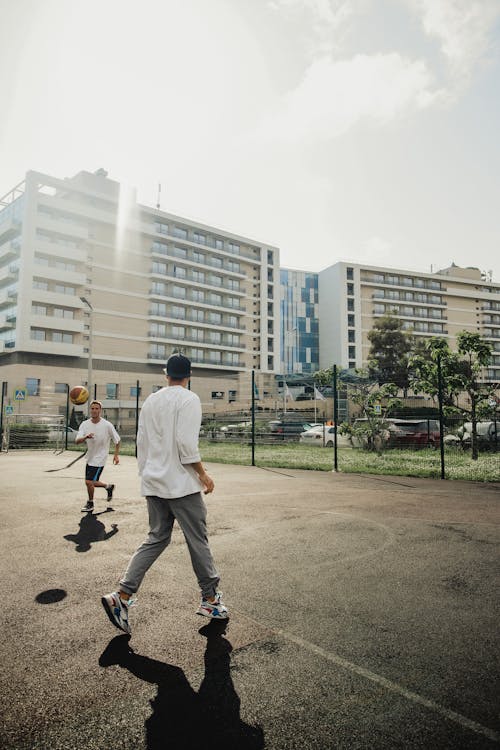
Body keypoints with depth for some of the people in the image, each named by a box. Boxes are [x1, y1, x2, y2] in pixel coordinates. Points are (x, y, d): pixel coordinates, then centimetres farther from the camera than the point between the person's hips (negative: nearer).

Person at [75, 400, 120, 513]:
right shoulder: (85, 424, -6)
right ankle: (108, 487, 42)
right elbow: (77, 441, -15)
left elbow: (117, 440, -2)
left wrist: (116, 455, -6)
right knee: (92, 482, 15)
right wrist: (86, 437, -35)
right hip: (90, 457, 5)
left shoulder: (107, 425, -15)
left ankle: (90, 504, 15)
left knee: (89, 481, -9)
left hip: (99, 458, -5)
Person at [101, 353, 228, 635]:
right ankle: (211, 599, 19)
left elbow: (142, 443, 14)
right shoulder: (189, 399, -9)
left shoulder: (150, 401, 12)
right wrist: (203, 474, -9)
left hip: (153, 483, 7)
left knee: (156, 539, 14)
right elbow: (186, 442, -19)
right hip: (181, 484, -7)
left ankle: (122, 597, 7)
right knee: (198, 540, 6)